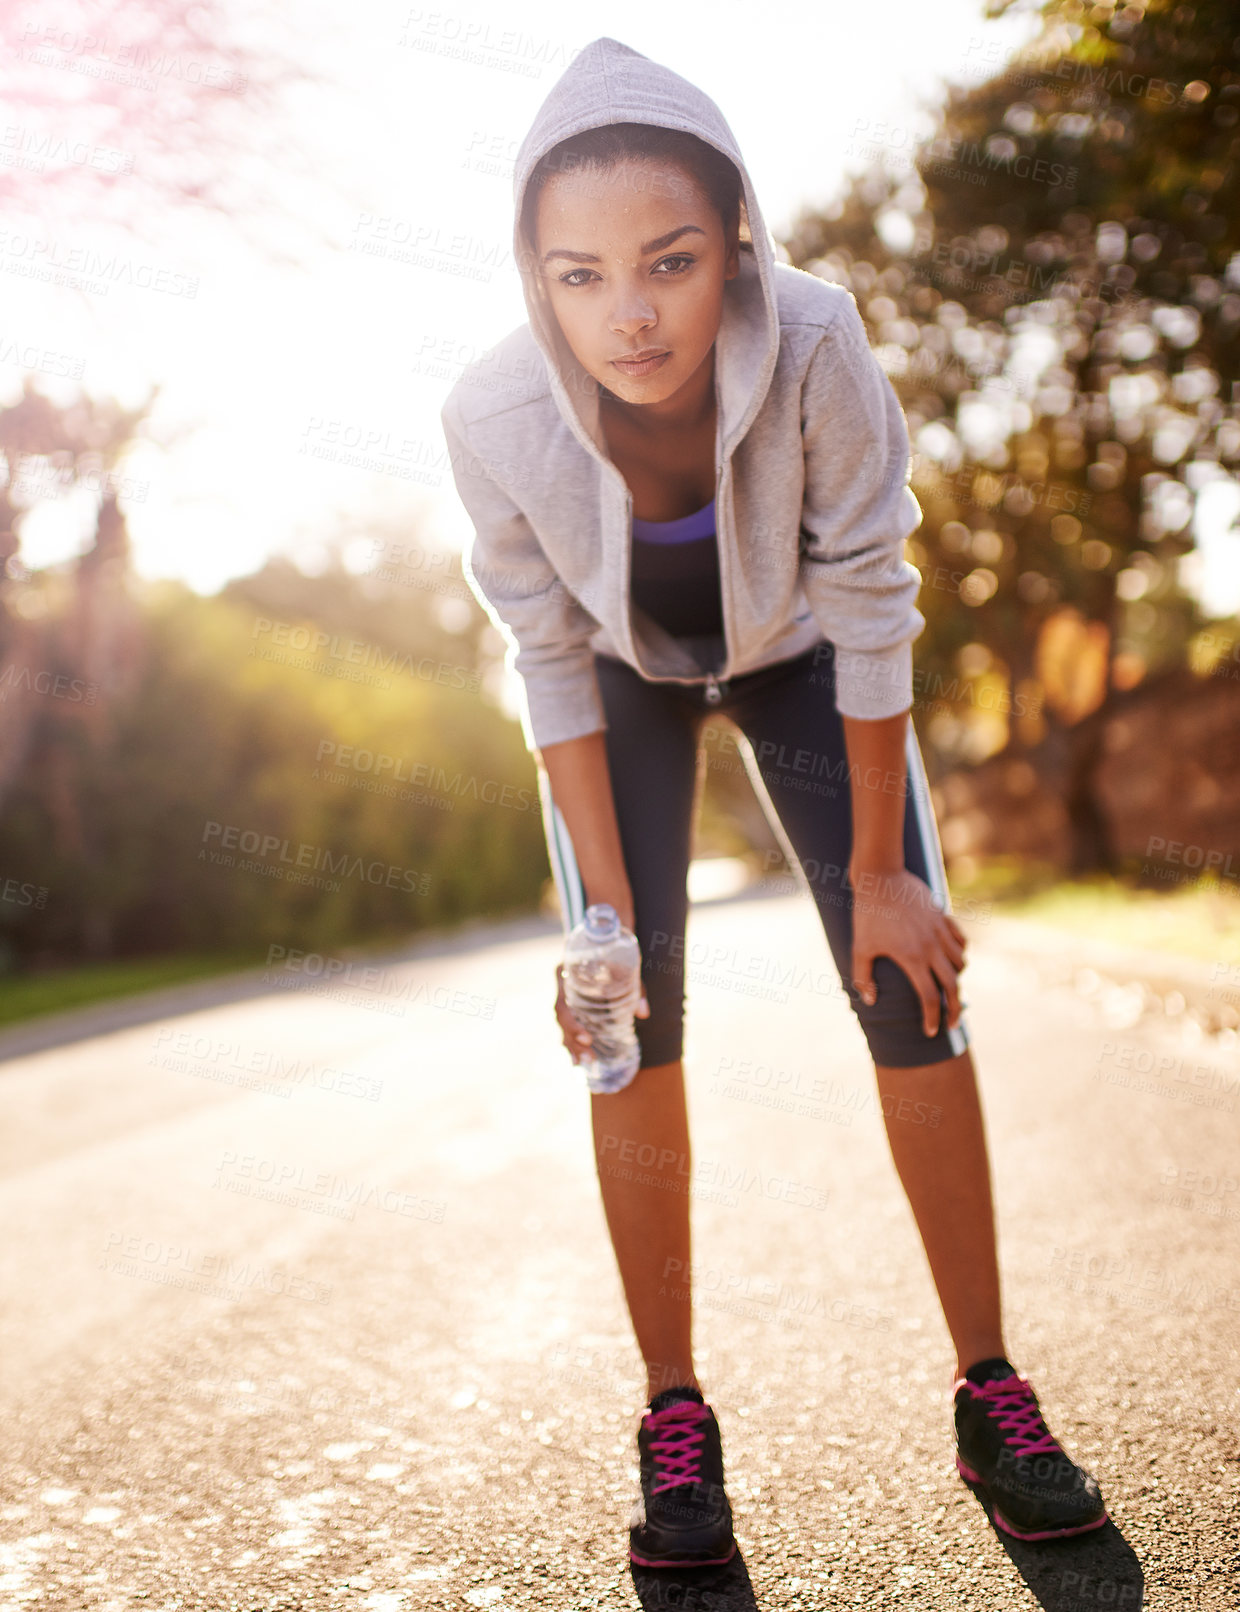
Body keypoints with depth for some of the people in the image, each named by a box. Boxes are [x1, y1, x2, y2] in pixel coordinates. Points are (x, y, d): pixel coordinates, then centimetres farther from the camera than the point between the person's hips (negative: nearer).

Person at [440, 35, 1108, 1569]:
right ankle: (675, 1414, 6)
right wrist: (606, 908, -19)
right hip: (626, 670, 1)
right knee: (629, 1021, -8)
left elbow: (869, 611, -25)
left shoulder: (814, 348, -37)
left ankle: (990, 1389, 9)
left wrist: (879, 869, -18)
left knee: (912, 988, -6)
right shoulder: (496, 414, -33)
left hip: (792, 651, 0)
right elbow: (552, 667, -21)